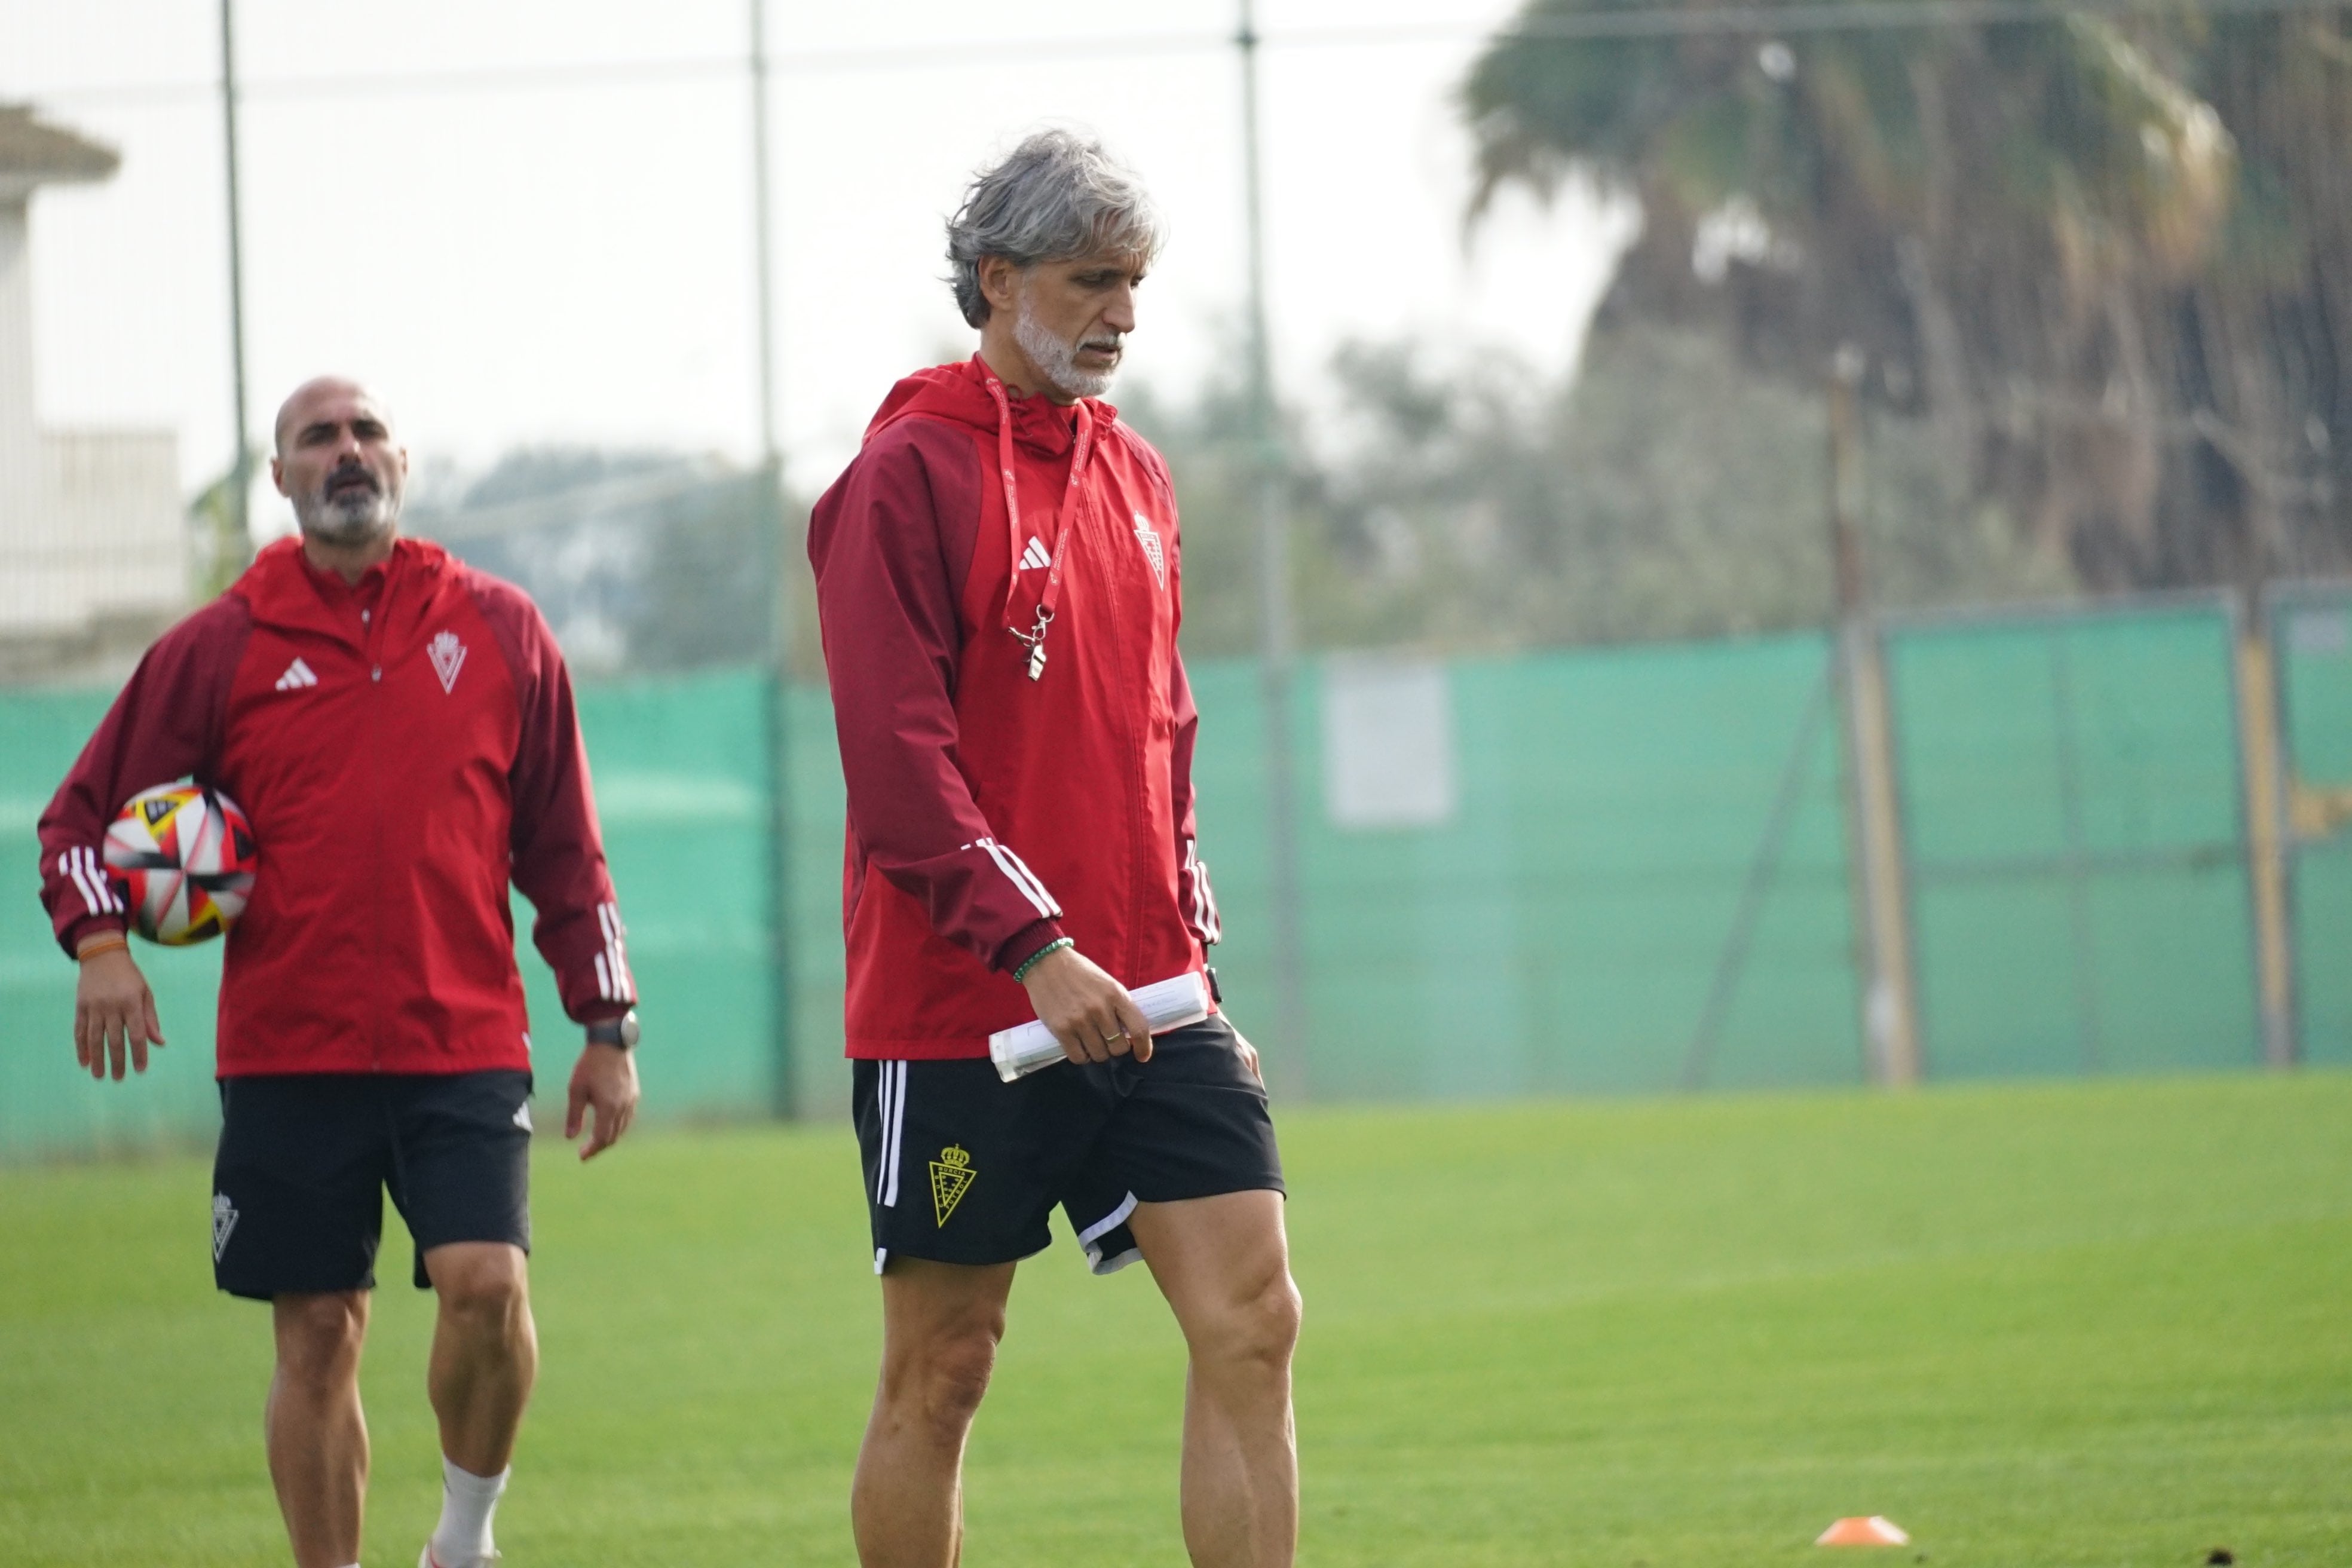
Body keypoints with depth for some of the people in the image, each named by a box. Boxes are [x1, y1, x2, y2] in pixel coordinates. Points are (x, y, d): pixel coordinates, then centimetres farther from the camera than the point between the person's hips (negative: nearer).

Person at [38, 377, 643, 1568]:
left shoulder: (499, 630, 8)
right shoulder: (221, 645, 5)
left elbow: (563, 847, 12)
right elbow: (82, 815, 10)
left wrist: (608, 1026, 8)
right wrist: (99, 941, -9)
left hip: (465, 1046, 0)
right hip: (285, 1054, 0)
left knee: (486, 1283, -17)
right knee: (316, 1337, 2)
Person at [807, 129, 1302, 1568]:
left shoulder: (1136, 475, 14)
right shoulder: (911, 476, -8)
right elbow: (897, 752, -15)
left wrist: (1189, 947, 14)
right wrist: (1035, 947, -21)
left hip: (1143, 1003, 6)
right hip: (961, 1008, -6)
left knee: (1253, 1321, -5)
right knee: (942, 1369, 3)